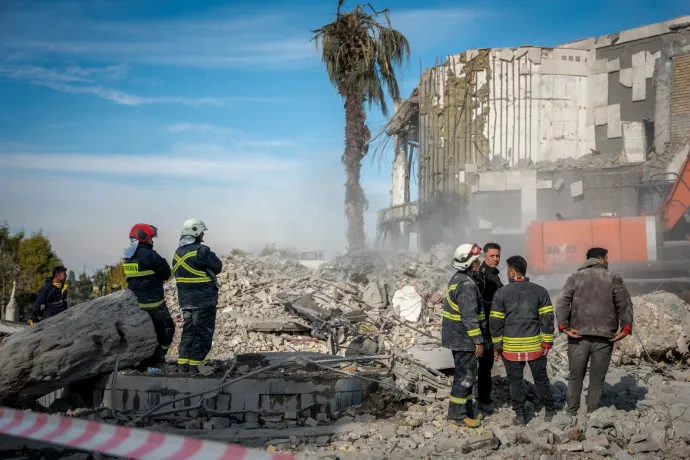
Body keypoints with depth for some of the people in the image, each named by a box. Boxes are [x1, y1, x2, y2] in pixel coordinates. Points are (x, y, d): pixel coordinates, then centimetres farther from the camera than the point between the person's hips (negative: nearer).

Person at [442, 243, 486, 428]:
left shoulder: (456, 280, 12)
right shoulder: (467, 285, -21)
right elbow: (470, 316, -24)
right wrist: (478, 341, -18)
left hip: (455, 336, 10)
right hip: (464, 339, -10)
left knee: (464, 373, 18)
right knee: (466, 375, -3)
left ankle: (466, 410, 27)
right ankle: (457, 414, 4)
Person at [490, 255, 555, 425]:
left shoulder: (501, 293, -5)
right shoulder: (540, 291, 0)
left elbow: (495, 322, -3)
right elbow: (547, 318, -2)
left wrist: (497, 345, 6)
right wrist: (547, 342, 2)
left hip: (511, 347, -2)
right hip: (535, 346, 2)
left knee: (515, 381, 10)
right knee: (541, 378, 16)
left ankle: (520, 415, 13)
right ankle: (549, 411, 24)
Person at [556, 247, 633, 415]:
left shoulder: (575, 277, 7)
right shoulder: (613, 278, 4)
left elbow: (562, 302, -5)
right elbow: (625, 304, -4)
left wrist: (563, 326, -6)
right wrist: (626, 327, -2)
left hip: (578, 336, 1)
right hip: (605, 337, -1)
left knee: (575, 377, 11)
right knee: (597, 379, 6)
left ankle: (571, 414, 14)